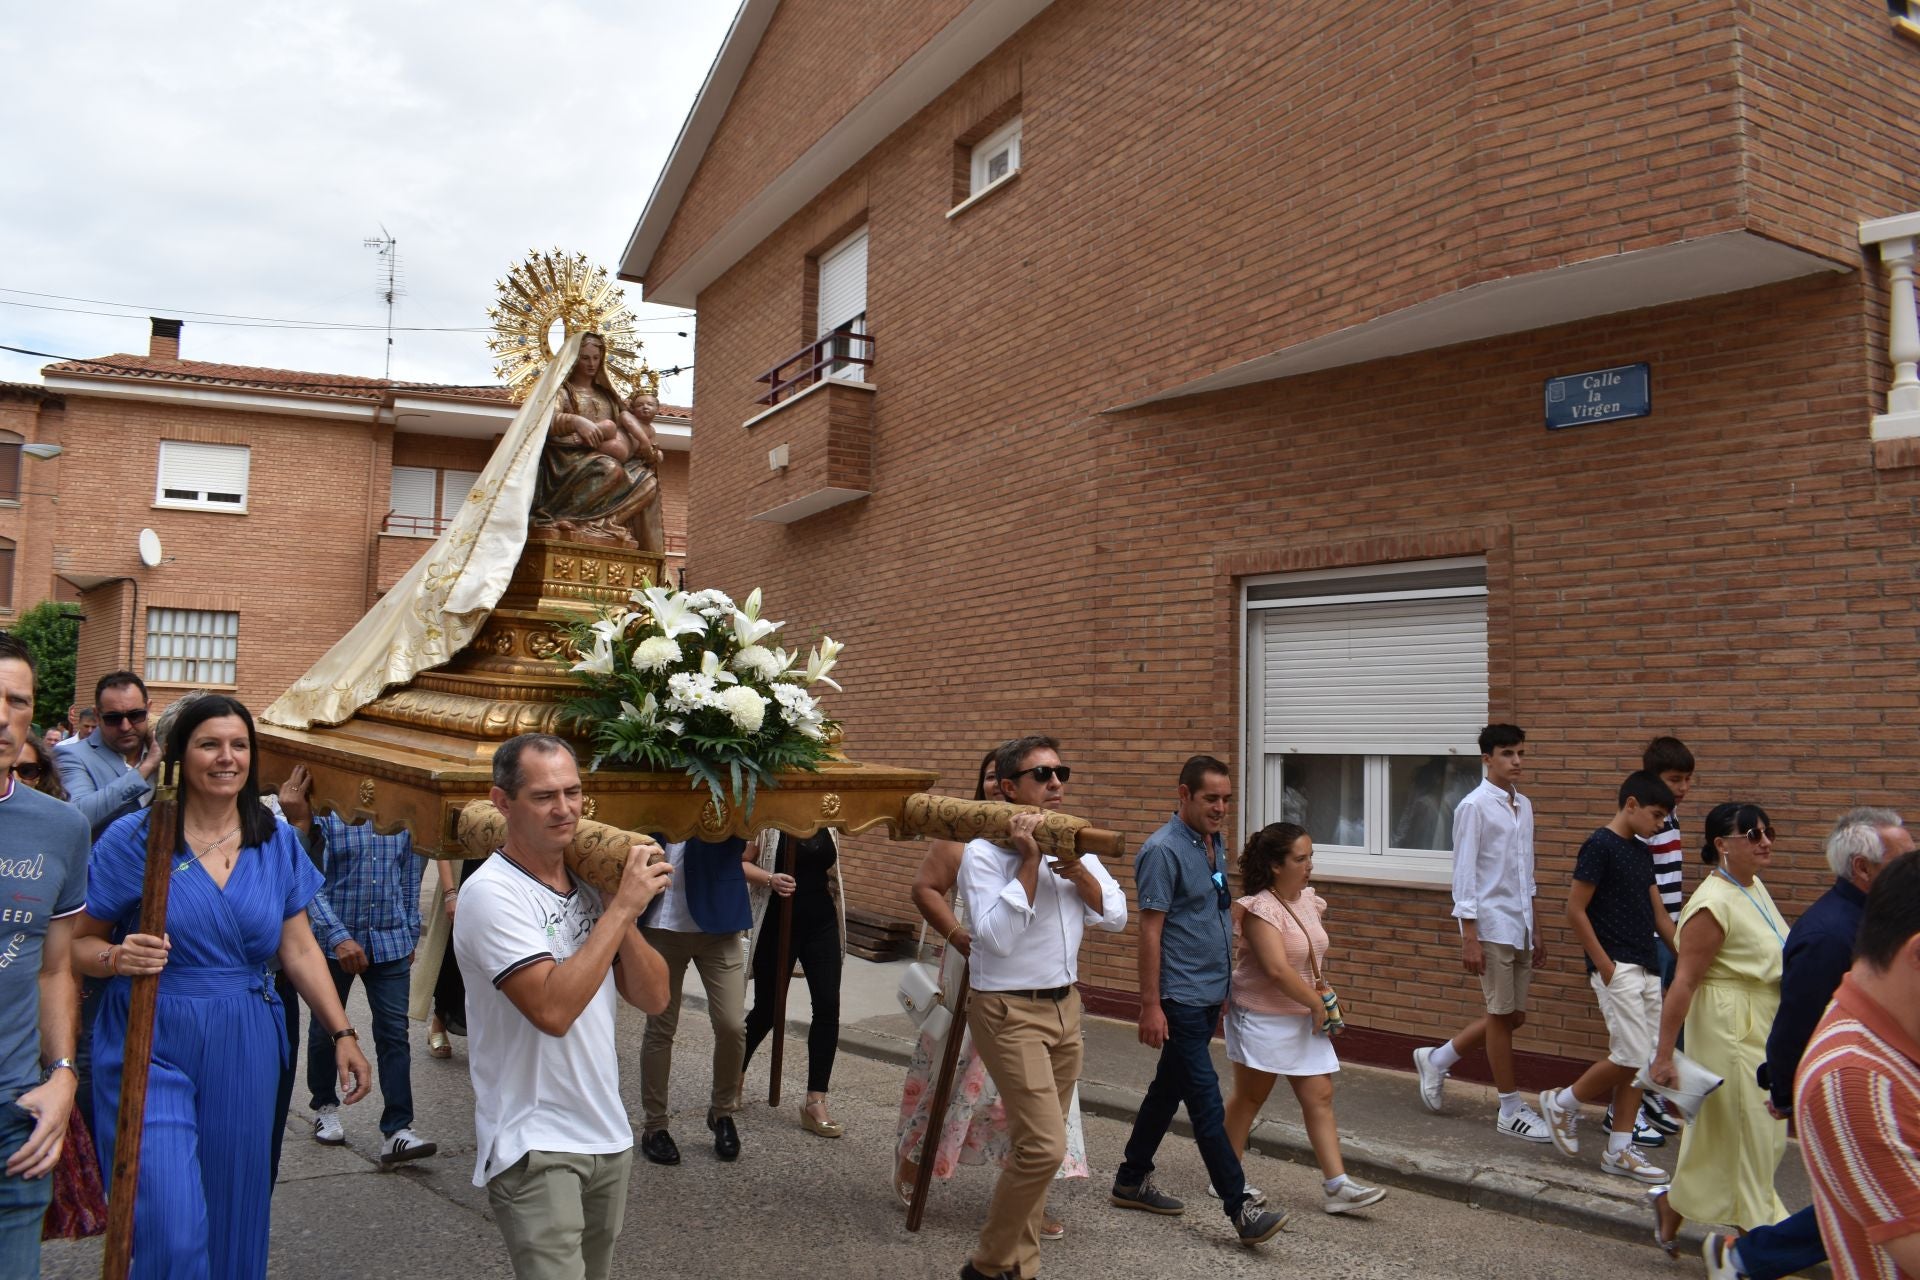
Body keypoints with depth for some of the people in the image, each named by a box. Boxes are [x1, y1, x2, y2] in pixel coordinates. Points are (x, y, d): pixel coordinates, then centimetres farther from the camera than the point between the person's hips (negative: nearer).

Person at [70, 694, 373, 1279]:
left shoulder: (277, 840, 4)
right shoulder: (133, 837, -5)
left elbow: (299, 949, 6)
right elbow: (77, 943, -1)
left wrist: (343, 1033, 0)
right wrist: (118, 957, -22)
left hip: (244, 1048, 3)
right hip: (151, 1046, -3)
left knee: (236, 1213, 12)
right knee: (172, 1229, -8)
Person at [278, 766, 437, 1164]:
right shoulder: (323, 810, -10)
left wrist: (411, 934, 11)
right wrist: (339, 937, -21)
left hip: (391, 941, 2)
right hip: (332, 940, -2)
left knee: (394, 1033, -3)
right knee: (325, 1028, 17)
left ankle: (396, 1131, -2)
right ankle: (325, 1106, 39)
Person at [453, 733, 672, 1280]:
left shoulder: (591, 884, 5)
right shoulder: (491, 893, -16)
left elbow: (653, 997, 2)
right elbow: (552, 1009, -28)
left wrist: (621, 912, -12)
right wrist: (622, 907, -22)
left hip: (608, 1134, 7)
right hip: (536, 1147, -7)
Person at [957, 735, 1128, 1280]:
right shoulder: (984, 853, -13)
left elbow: (1116, 917, 3)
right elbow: (998, 937, -23)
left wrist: (1078, 869, -14)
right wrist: (1028, 861, -23)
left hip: (1064, 1008, 7)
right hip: (1010, 1012, -7)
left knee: (1037, 1147, 11)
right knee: (1044, 1147, -13)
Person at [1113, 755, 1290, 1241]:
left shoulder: (1216, 845, 11)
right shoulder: (1163, 850, -15)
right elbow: (1150, 930, -17)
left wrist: (1227, 985, 20)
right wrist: (1150, 1005, -18)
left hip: (1211, 995, 9)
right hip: (1180, 997, -9)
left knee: (1169, 1088, 17)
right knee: (1207, 1104, -6)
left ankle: (1131, 1181, 29)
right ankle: (1240, 1207, -2)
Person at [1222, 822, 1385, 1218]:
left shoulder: (1310, 900, 4)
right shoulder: (1260, 908, -21)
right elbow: (1277, 968, -28)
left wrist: (1319, 1001, 5)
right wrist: (1317, 1004, -18)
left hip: (1305, 1018, 7)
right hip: (1262, 1018, -7)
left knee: (1320, 1097, 4)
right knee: (1250, 1096, 7)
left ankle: (1336, 1185, 7)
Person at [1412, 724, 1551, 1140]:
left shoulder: (1523, 806, 12)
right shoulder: (1475, 806, -11)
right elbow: (1464, 874, -13)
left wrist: (1534, 930, 17)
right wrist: (1469, 937, -16)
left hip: (1519, 926, 8)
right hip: (1491, 925, -8)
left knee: (1512, 1016, 11)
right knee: (1504, 1016, 1)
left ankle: (1436, 1059, 27)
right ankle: (1511, 1110, 13)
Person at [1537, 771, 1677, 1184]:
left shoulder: (1642, 852, 13)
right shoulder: (1600, 846, -12)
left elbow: (1658, 913, 18)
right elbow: (1575, 911, -15)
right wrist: (1605, 966, -15)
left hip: (1646, 968, 8)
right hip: (1617, 968, -8)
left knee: (1639, 1061, 8)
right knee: (1630, 1057, -10)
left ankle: (1619, 1151, 15)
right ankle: (1561, 1102, 11)